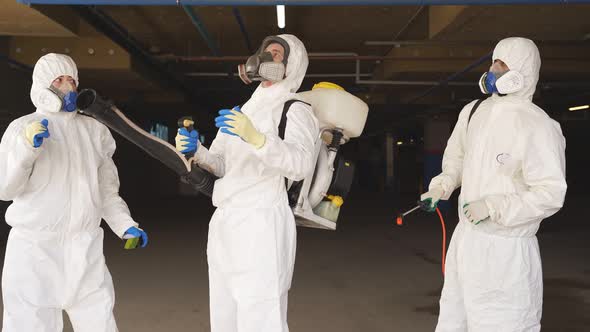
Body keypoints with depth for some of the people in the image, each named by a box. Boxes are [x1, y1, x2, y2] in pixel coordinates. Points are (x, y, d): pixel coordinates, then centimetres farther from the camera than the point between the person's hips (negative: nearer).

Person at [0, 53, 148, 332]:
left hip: (85, 250, 3)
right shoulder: (23, 127, 1)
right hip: (35, 249, -3)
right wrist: (26, 146, -19)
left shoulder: (94, 130, 12)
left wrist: (125, 225, 3)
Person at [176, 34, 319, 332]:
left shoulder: (295, 110, -2)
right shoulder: (244, 111, 21)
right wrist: (195, 151, -6)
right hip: (224, 223, 8)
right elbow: (218, 164, 14)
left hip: (261, 226, -8)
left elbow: (301, 164, -20)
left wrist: (255, 138, -35)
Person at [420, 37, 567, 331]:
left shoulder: (537, 126, -18)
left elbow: (551, 194, -20)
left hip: (505, 249, -7)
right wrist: (442, 186, 5)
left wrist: (493, 206, -23)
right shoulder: (473, 112, 4)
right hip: (465, 237, 7)